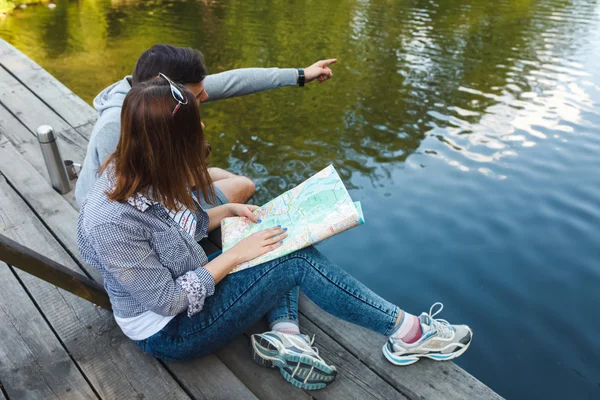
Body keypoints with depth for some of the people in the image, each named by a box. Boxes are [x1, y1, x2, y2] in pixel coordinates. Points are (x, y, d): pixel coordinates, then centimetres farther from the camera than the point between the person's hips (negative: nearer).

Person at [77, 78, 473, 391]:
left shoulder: (143, 175, -9)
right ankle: (408, 332, -4)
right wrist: (235, 255, -20)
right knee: (299, 260, -18)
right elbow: (168, 302, -25)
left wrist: (228, 211, -3)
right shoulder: (111, 222, -33)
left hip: (189, 283, 9)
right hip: (171, 331, -8)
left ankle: (285, 333, -10)